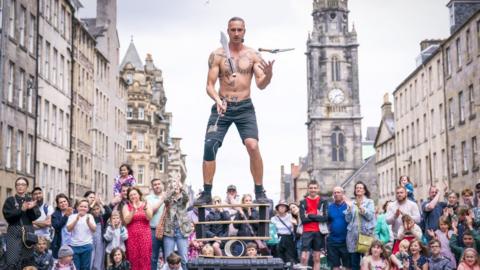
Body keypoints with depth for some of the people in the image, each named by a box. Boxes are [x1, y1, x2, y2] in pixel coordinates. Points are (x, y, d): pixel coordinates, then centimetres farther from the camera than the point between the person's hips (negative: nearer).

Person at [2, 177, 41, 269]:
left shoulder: (31, 200, 13)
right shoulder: (10, 200, 5)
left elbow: (36, 216, 2)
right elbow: (8, 216, -8)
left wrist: (31, 209, -17)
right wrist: (21, 210, -18)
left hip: (28, 231, 3)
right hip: (14, 232, -3)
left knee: (28, 259, 1)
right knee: (13, 260, -12)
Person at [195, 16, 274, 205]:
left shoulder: (253, 55, 3)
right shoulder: (217, 55, 1)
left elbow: (261, 85, -2)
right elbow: (210, 85, -1)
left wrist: (268, 74, -26)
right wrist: (217, 100, -22)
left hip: (245, 107, 0)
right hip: (222, 106, 1)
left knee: (253, 145, -19)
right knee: (209, 146, -11)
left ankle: (260, 192, -8)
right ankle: (206, 193, 0)